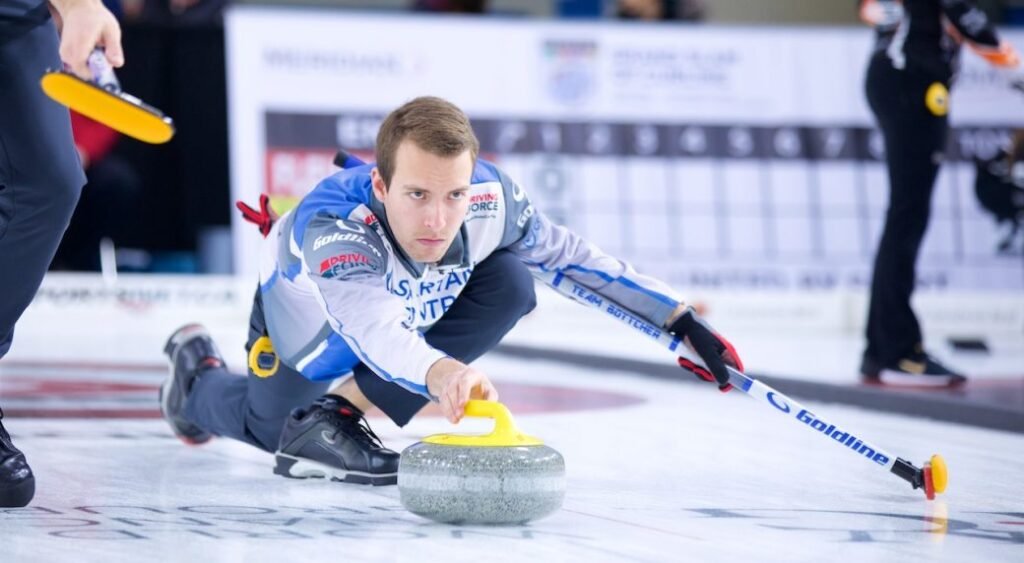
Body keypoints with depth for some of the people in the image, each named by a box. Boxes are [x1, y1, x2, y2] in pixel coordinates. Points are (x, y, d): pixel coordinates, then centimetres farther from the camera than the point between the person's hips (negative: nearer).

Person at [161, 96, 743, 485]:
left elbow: (571, 253, -16)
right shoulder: (331, 222, -49)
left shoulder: (492, 198, -35)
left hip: (408, 307, 3)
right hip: (311, 309, -3)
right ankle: (197, 372, 52)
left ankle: (338, 413, -17)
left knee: (510, 284, -25)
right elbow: (368, 323, -67)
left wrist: (683, 320, -16)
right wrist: (441, 372, -88)